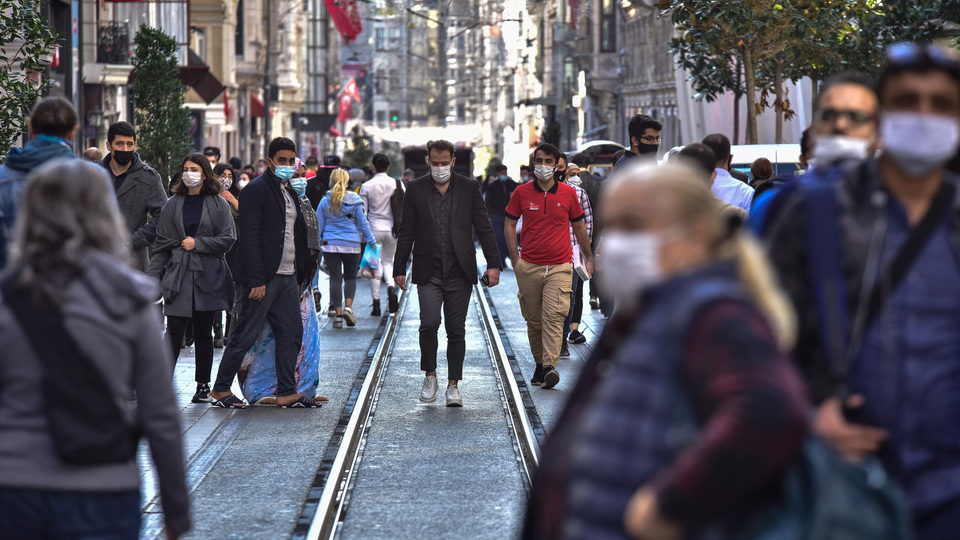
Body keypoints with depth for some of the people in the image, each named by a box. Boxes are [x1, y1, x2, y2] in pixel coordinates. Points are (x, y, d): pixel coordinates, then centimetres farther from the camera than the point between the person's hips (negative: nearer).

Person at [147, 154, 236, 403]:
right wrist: (153, 277, 2)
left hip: (208, 277, -1)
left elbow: (228, 239, -1)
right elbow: (161, 244, 9)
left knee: (203, 333, 6)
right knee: (174, 330, -9)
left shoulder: (219, 205, 4)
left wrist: (198, 243, -10)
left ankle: (203, 385, 16)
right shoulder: (173, 205, 9)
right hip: (179, 275, 1)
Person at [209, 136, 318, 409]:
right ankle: (220, 389, 6)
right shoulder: (256, 189, -10)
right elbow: (249, 238, -16)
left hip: (287, 277, 8)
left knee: (292, 333, 6)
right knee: (245, 335, -3)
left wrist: (300, 273, 13)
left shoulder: (289, 191, 16)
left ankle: (287, 392, 11)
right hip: (263, 278, -8)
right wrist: (256, 281, -21)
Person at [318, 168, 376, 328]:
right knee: (350, 277, 12)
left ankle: (338, 314, -1)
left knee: (335, 278, 3)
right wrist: (371, 241, 11)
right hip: (351, 244, 0)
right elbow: (363, 223, 1)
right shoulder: (355, 200, -3)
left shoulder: (325, 201, 0)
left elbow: (319, 225, 5)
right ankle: (348, 306, -8)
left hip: (330, 244, 0)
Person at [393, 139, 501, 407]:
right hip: (428, 272, 0)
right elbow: (407, 232, 8)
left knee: (456, 330, 2)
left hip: (459, 272, 0)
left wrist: (493, 264, -2)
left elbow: (484, 228, 5)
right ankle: (430, 376, 8)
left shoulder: (469, 187, 4)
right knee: (429, 323, -13)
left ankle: (453, 385, 11)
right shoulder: (416, 189, 5)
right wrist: (399, 269, 5)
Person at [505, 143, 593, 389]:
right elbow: (510, 224, 10)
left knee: (554, 316, -15)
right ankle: (540, 364, 21)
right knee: (534, 320, 7)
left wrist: (589, 258, 22)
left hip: (559, 266, -1)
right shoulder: (522, 193, 4)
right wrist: (516, 259, 3)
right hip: (529, 266, 1)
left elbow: (579, 226, 16)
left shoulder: (568, 193, 4)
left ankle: (550, 367, -22)